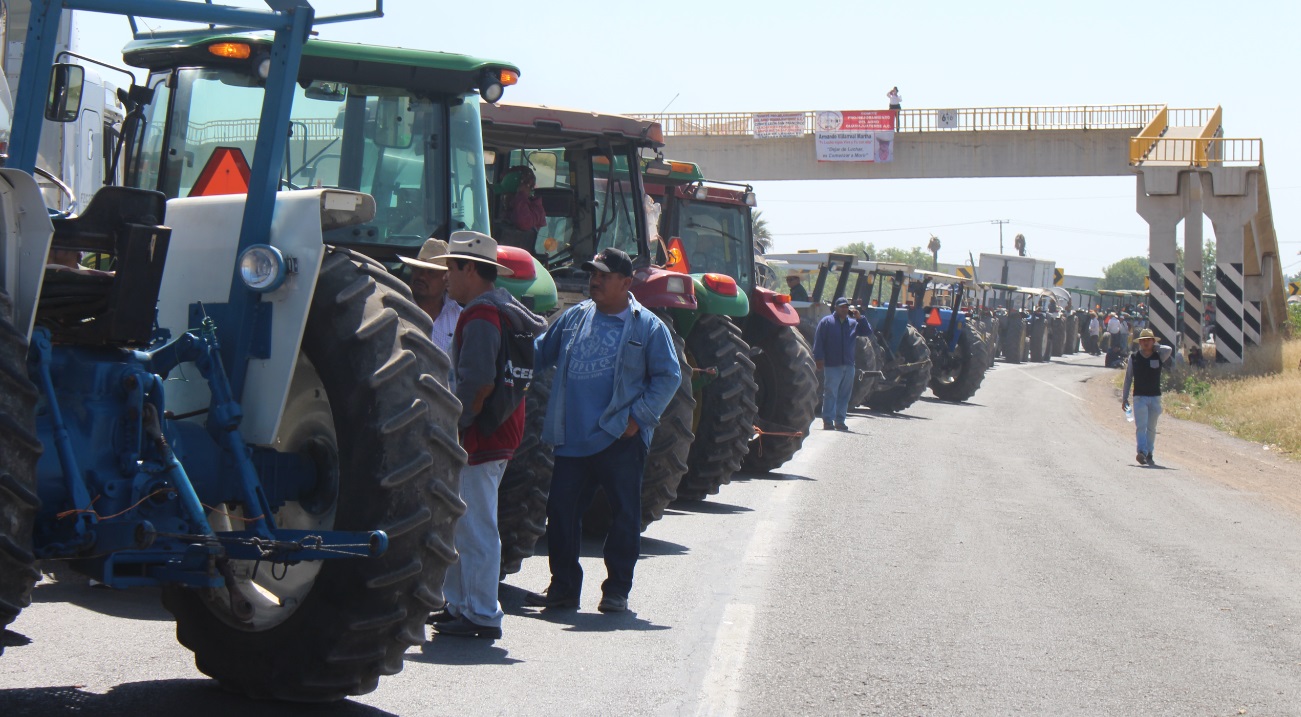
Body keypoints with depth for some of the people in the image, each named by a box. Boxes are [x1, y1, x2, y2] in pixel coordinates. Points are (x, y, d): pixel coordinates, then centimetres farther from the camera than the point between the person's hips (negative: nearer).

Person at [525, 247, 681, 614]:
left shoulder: (647, 326, -1)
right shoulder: (575, 318, 11)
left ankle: (617, 589, 13)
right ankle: (564, 585, 15)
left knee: (623, 513, 2)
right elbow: (541, 352, 22)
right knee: (561, 508, 4)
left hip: (620, 439, -4)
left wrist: (639, 417, -10)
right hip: (573, 439, 4)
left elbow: (669, 377, -3)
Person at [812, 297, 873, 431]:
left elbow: (868, 332, 8)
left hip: (848, 365, 5)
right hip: (832, 365, -5)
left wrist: (860, 318, -3)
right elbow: (818, 341, -3)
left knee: (845, 395, 7)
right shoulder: (826, 322, 2)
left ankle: (839, 421, 13)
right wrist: (819, 359, -11)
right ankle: (828, 421, -6)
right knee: (830, 394, -7)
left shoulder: (853, 323, 15)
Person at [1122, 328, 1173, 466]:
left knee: (1151, 428, 7)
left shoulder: (1159, 356, 3)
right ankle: (1142, 452, -26)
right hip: (1139, 397, -2)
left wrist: (1155, 347, -3)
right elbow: (1128, 378, 8)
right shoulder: (1133, 358, 3)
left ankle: (1149, 454, 15)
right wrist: (1124, 398, 7)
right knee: (1141, 426, -15)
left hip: (1155, 397, 2)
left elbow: (1169, 350, -19)